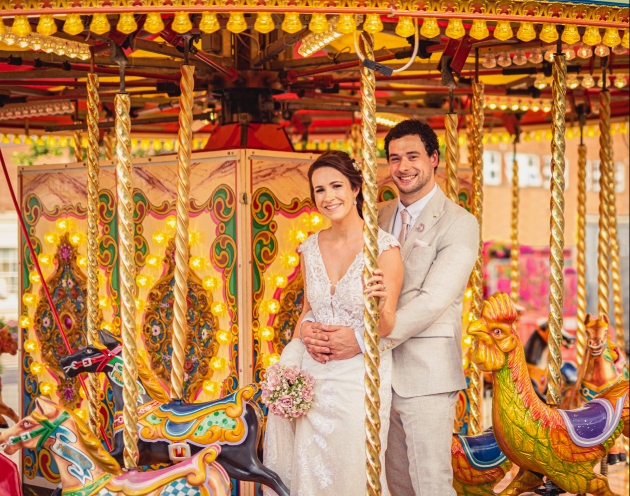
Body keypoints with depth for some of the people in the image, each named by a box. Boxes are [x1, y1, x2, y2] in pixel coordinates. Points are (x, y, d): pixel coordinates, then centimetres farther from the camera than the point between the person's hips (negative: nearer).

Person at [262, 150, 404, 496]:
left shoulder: (383, 247, -11)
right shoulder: (310, 249, 4)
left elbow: (386, 328, -10)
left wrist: (379, 304, -30)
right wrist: (290, 364, 6)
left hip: (360, 375, -4)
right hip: (313, 375, 5)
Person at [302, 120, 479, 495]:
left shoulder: (459, 224, -9)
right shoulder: (378, 217, 11)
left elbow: (432, 300, -19)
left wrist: (363, 339, -26)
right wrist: (313, 326, -16)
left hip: (427, 374, -6)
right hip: (381, 371, 6)